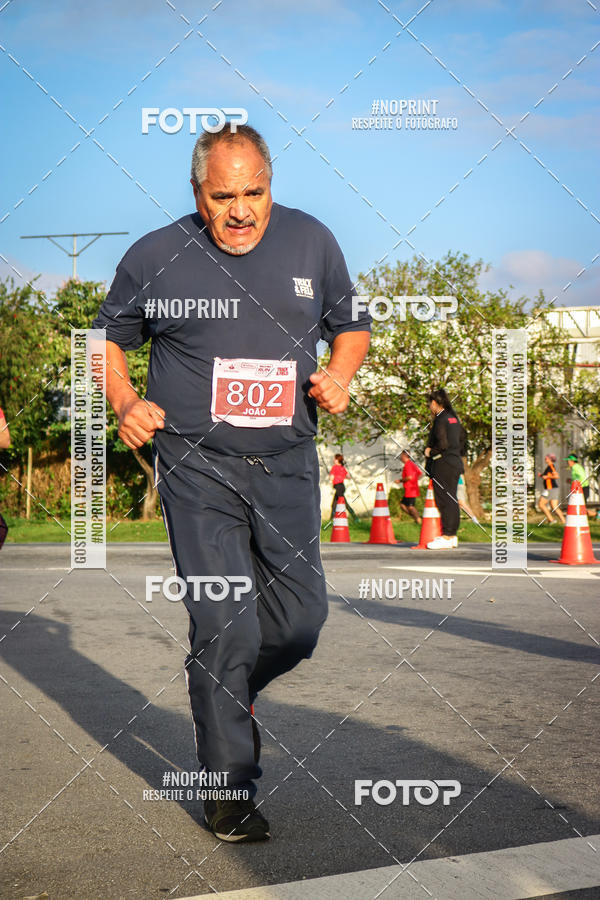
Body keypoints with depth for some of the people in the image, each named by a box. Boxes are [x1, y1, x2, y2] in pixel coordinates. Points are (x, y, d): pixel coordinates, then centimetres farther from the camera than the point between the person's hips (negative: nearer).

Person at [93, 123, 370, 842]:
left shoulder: (311, 242, 5)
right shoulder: (155, 256, -1)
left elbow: (351, 325, 18)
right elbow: (108, 337, 13)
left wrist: (339, 373, -3)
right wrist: (125, 403, -4)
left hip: (287, 466, 3)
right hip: (197, 466, -3)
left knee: (301, 615, 2)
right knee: (224, 627, -9)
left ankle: (226, 691, 34)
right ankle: (230, 791, 4)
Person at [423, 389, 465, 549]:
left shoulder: (440, 420, -14)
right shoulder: (453, 417, 12)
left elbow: (442, 444, -21)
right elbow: (462, 437, 17)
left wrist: (430, 452, -6)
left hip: (444, 464, -9)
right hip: (455, 462, 9)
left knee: (444, 500, -6)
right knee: (451, 500, 13)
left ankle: (447, 537, -5)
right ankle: (452, 535, 17)